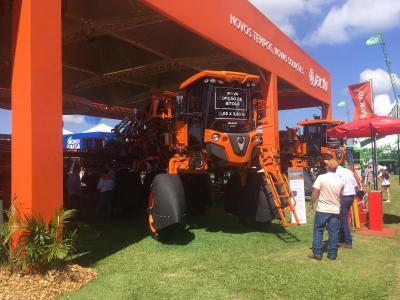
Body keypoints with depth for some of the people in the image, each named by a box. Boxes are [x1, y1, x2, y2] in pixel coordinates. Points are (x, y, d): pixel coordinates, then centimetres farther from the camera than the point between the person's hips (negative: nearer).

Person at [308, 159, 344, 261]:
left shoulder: (321, 177, -13)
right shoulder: (340, 180, 1)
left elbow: (315, 192, -13)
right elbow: (341, 195, 10)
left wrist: (311, 203, -1)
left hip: (322, 209, -3)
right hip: (335, 210, 4)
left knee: (318, 230, 7)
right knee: (333, 232, 9)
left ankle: (317, 253, 7)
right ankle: (332, 254, 15)